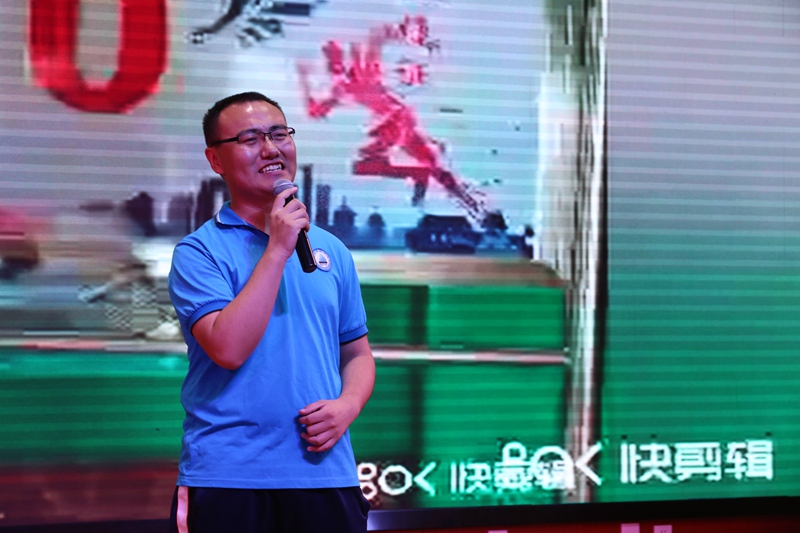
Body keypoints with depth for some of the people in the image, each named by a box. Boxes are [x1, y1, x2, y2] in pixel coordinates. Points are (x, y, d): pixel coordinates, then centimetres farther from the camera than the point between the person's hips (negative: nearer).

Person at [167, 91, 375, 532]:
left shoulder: (332, 250, 11)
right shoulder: (199, 251, -3)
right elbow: (228, 348, -18)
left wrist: (347, 406, -4)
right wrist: (277, 250, -16)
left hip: (324, 471, 4)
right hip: (227, 476, -4)